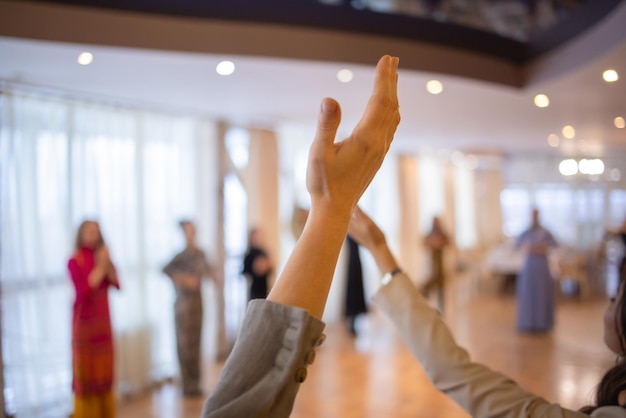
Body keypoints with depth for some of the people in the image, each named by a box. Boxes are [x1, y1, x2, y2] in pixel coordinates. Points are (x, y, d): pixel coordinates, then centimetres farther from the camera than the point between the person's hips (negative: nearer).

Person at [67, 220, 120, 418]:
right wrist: (100, 266, -19)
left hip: (103, 318, 5)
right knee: (86, 367, -1)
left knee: (104, 366, 10)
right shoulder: (75, 261, -8)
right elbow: (83, 290, -20)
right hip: (85, 318, -5)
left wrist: (107, 264, -13)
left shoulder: (102, 257, 8)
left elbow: (116, 284, -1)